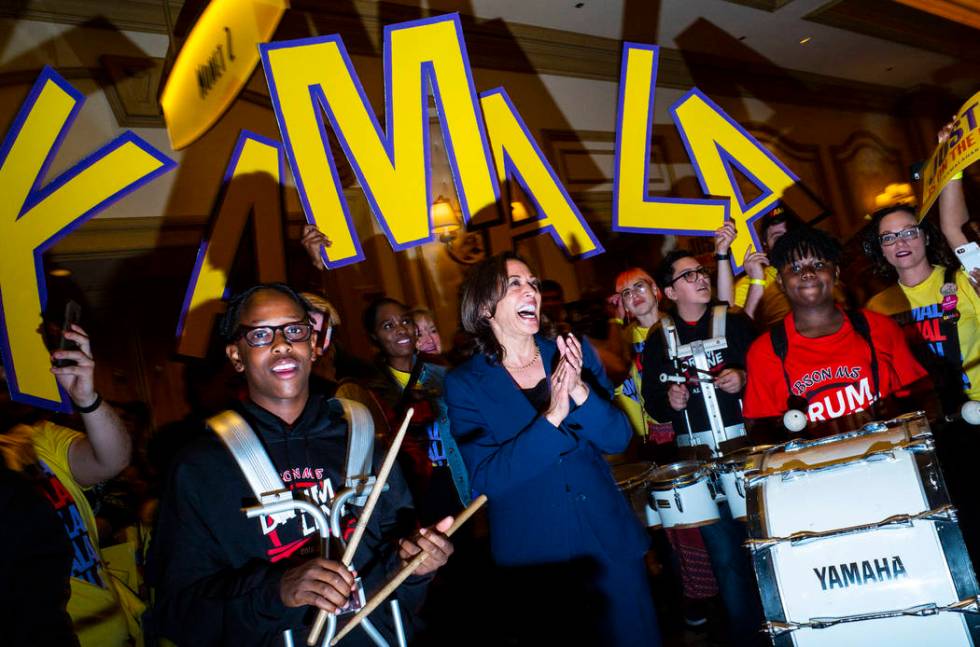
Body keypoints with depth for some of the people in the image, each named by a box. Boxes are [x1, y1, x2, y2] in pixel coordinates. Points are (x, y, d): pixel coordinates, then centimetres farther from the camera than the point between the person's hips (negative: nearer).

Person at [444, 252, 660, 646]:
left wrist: (580, 391, -24)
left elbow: (618, 439, -5)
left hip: (610, 541, 3)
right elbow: (487, 479, -17)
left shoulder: (574, 353, -1)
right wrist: (552, 417, -27)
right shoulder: (465, 383, -9)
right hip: (534, 557, -2)